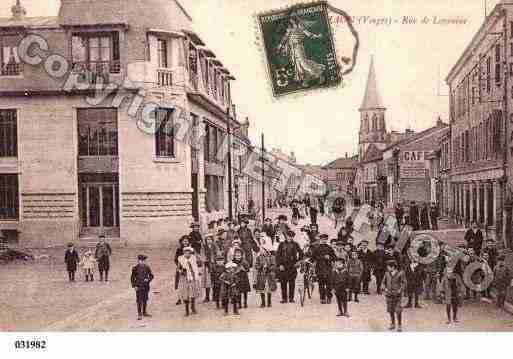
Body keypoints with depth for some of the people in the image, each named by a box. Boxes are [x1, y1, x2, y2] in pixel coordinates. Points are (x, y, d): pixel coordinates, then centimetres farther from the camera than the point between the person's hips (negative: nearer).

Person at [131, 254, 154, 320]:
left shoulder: (147, 267, 3)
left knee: (145, 300, 12)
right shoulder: (135, 268, -4)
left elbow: (151, 275, 11)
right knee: (139, 300, -5)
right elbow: (132, 278, -1)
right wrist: (134, 286, -8)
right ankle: (139, 314, 1)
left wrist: (148, 279, -9)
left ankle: (144, 312, 26)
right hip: (139, 286, -3)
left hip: (146, 286, 3)